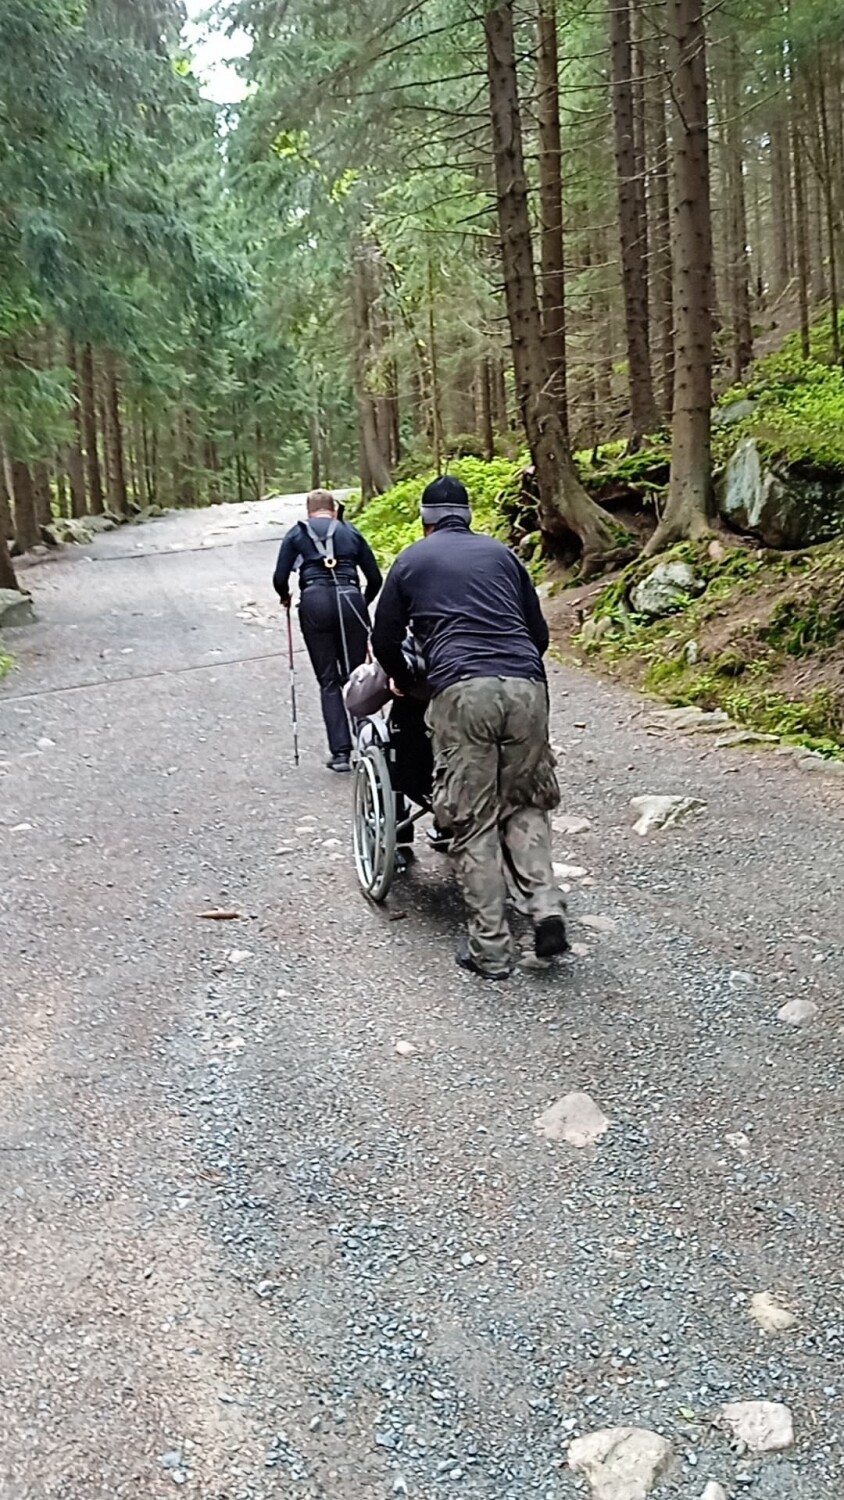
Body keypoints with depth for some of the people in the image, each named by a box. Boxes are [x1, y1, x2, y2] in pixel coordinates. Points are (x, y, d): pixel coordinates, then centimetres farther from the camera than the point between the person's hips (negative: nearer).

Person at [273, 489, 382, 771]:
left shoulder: (297, 534, 15)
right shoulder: (351, 533, 18)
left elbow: (280, 579, 6)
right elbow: (375, 579, 16)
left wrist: (286, 598, 27)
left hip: (315, 603, -1)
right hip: (350, 600, 1)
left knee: (328, 682, 4)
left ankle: (340, 752, -1)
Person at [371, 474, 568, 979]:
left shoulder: (411, 561, 17)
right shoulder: (501, 553, 23)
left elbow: (384, 642, 19)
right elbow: (540, 632, 25)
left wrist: (403, 682, 38)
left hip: (462, 693, -3)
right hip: (526, 687, 3)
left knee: (474, 822, 3)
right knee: (525, 803, 18)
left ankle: (491, 949, 5)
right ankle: (546, 908, 1)